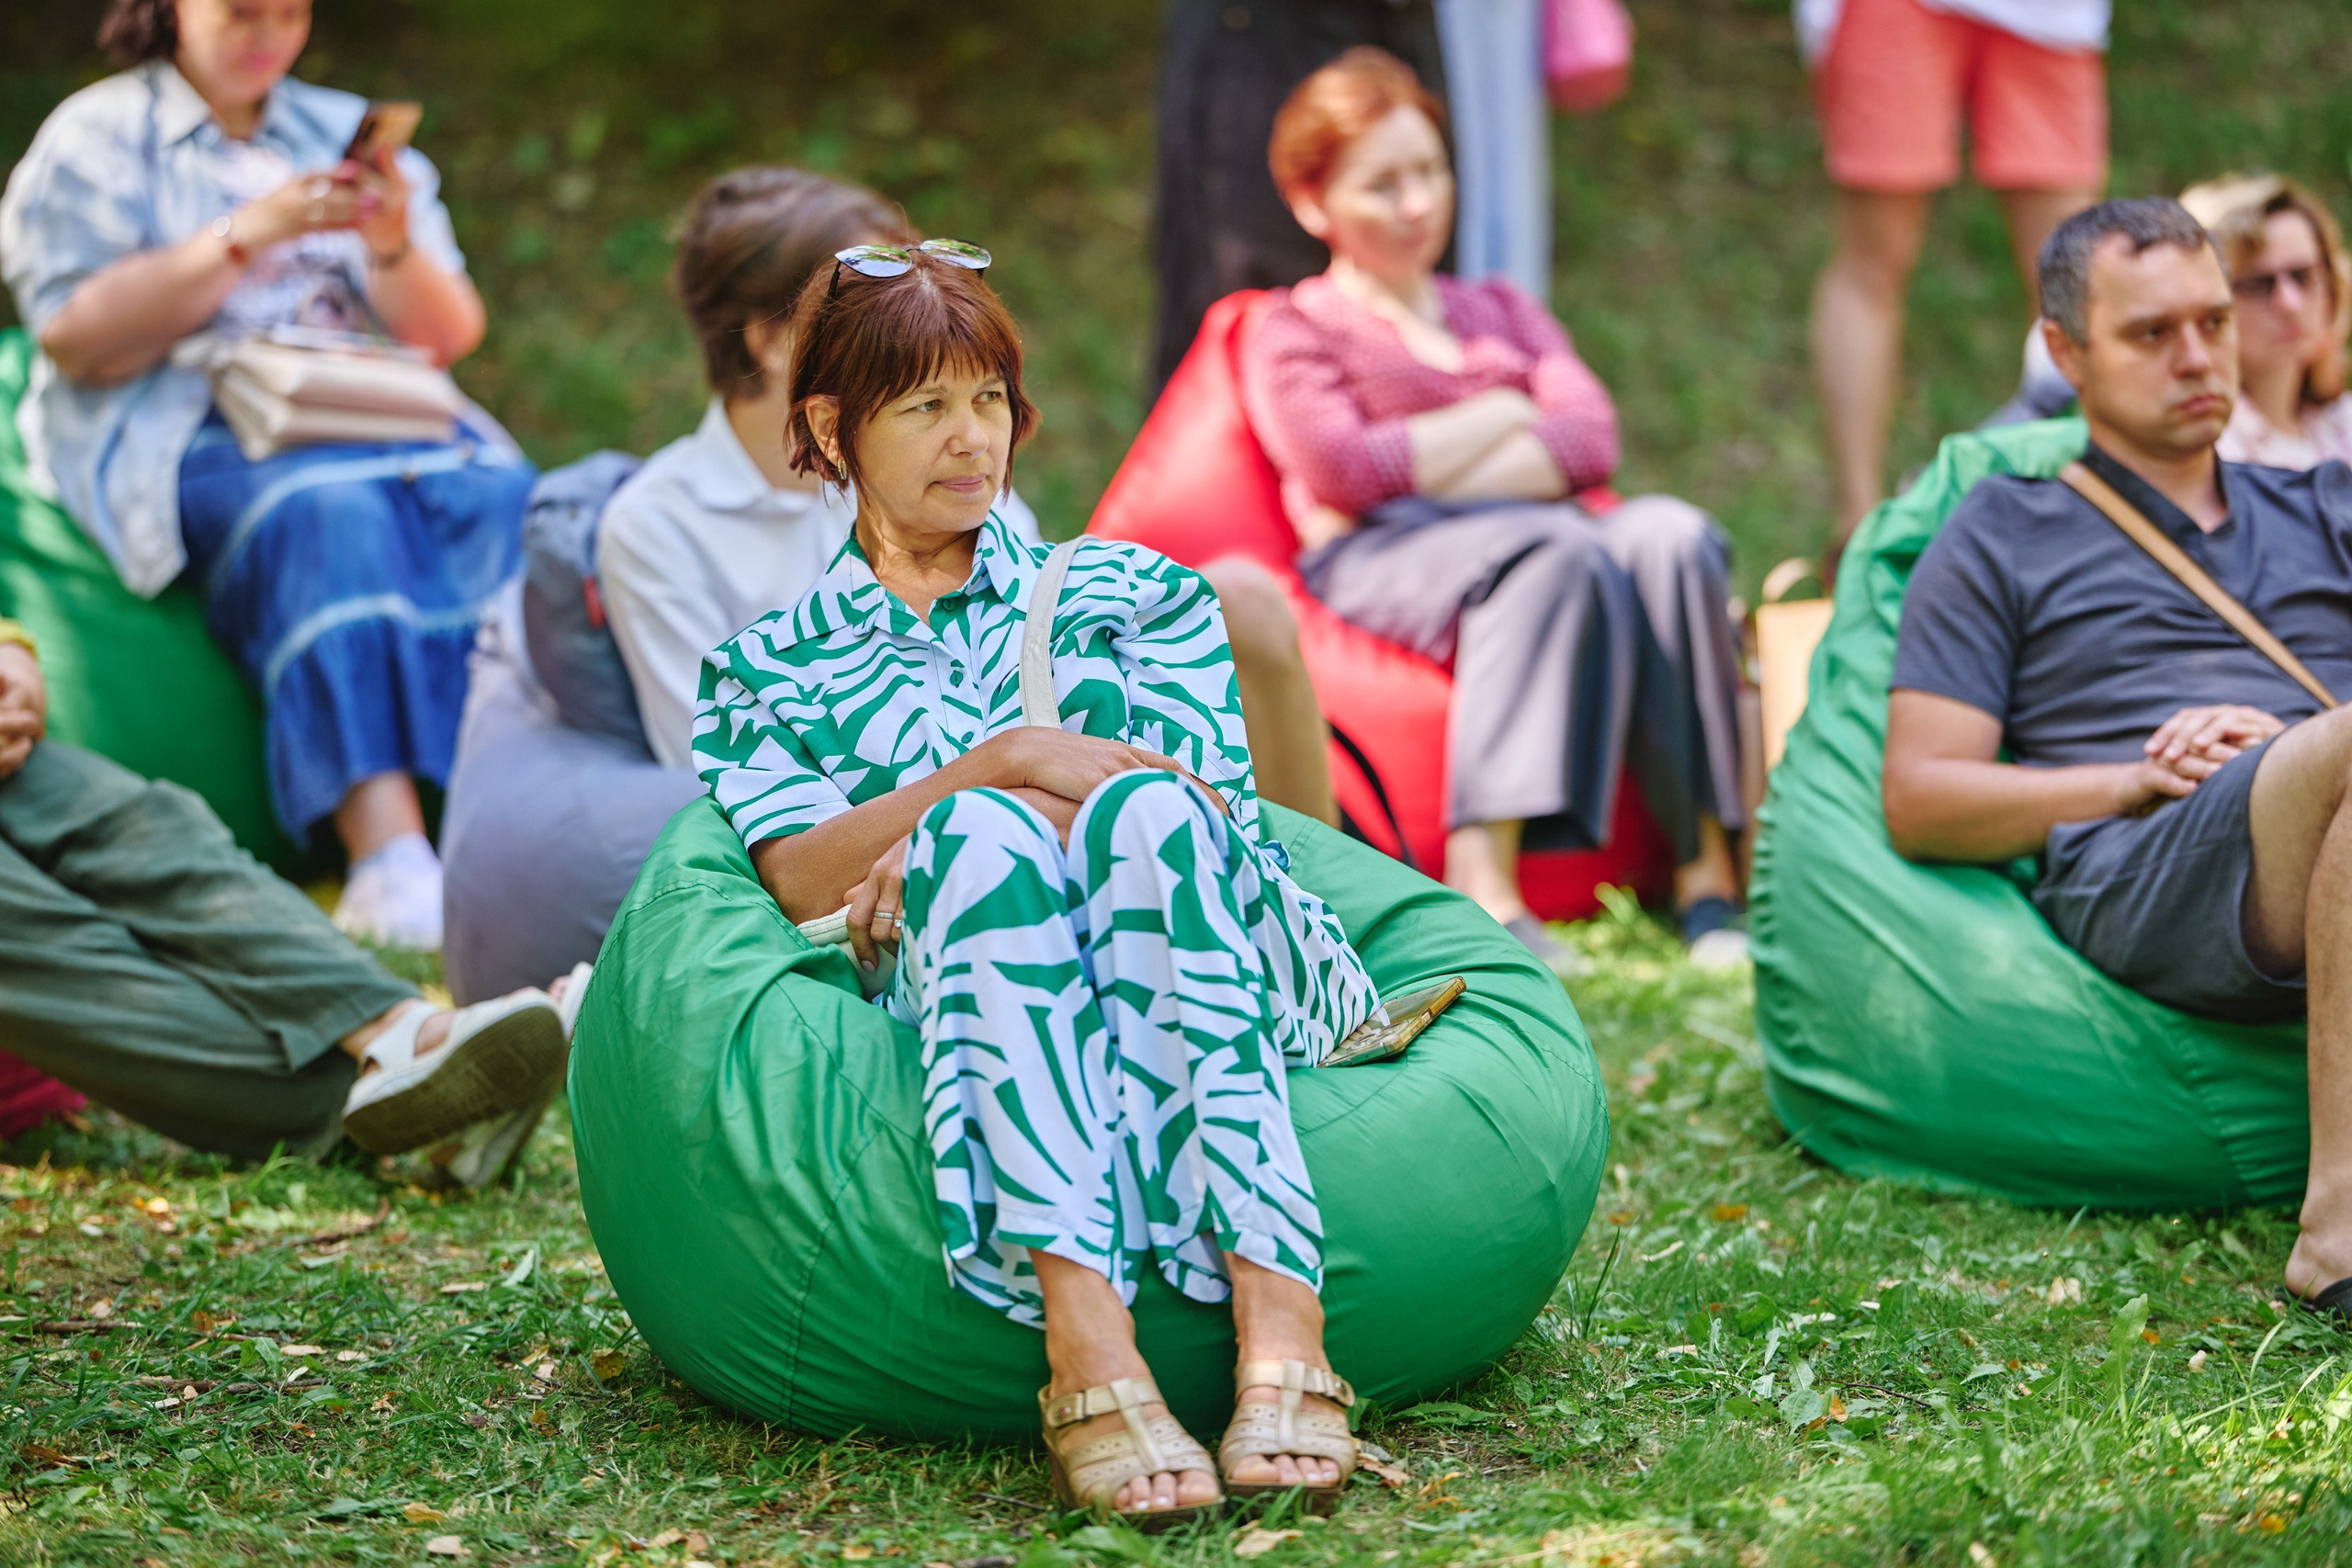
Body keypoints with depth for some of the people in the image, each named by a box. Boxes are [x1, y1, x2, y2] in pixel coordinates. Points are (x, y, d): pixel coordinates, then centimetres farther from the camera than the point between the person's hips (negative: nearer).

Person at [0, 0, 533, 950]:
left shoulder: (347, 132, 22)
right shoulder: (95, 140, 10)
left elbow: (450, 335, 16)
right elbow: (76, 341, -5)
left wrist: (394, 247, -6)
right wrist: (244, 239, -12)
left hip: (377, 413, 4)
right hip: (192, 434, -4)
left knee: (507, 503, -30)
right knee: (329, 519, -38)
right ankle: (388, 858, -51)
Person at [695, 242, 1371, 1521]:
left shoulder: (1131, 592, 26)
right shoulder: (767, 672, 24)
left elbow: (1207, 804, 8)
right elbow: (802, 877, 4)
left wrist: (930, 843, -5)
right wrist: (1004, 768, -12)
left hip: (1234, 972, 1)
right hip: (958, 1009, -1)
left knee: (1144, 816, -34)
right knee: (979, 836, -34)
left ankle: (1280, 1323, -52)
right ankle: (1087, 1344, -55)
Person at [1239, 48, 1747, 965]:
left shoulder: (1500, 311, 29)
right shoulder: (1295, 332, 15)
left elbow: (1592, 440, 9)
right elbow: (1341, 471, -7)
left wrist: (1434, 475, -7)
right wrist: (1505, 416, 2)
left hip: (1534, 542, 5)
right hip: (1378, 564, -5)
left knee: (1669, 535, -29)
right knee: (1559, 552, -36)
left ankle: (1706, 874, -34)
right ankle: (1482, 884, -47)